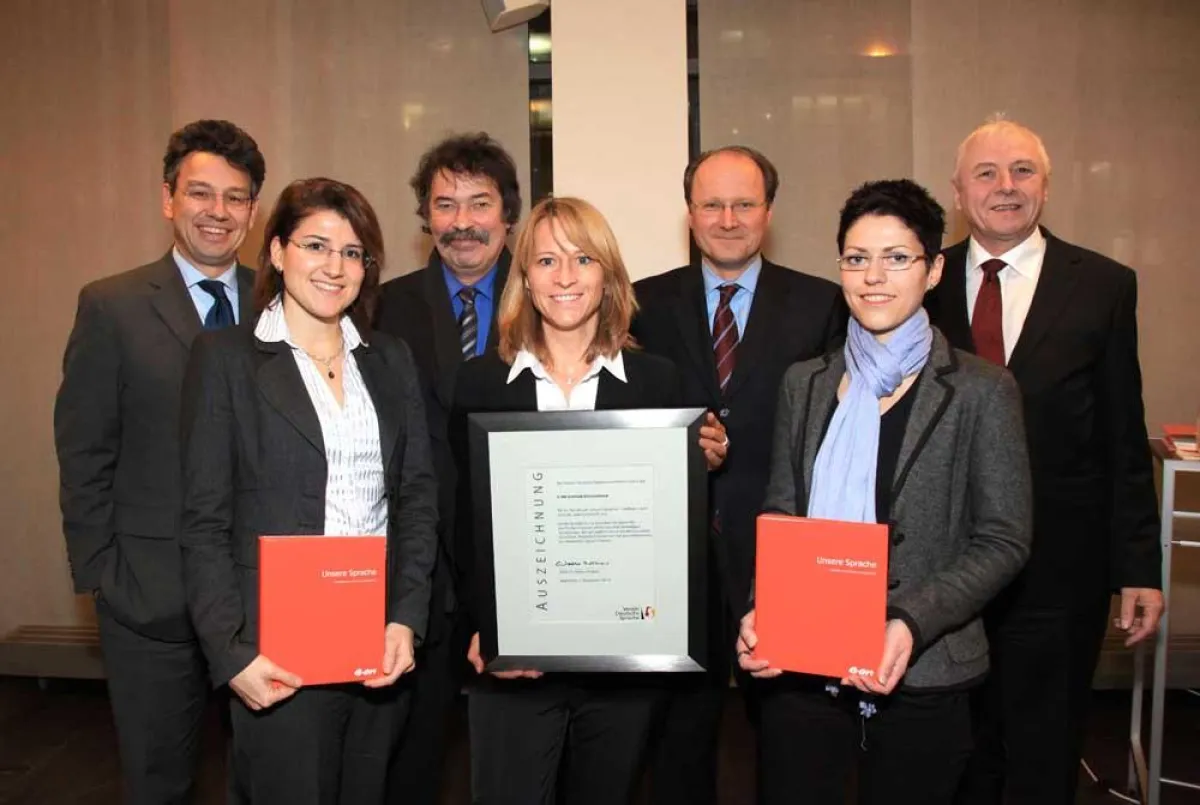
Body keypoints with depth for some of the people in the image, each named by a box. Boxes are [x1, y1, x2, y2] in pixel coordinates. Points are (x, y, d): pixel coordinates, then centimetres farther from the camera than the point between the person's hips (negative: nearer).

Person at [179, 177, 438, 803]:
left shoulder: (391, 359, 9)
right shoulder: (225, 357, -2)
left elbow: (418, 495, 6)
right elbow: (205, 522, -5)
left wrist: (407, 617, -5)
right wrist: (233, 653, -12)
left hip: (383, 641, 4)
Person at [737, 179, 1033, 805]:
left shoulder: (981, 390, -4)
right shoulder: (804, 384, 7)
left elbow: (1004, 542, -6)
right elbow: (778, 519, 9)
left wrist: (912, 624, -20)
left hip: (921, 679, -2)